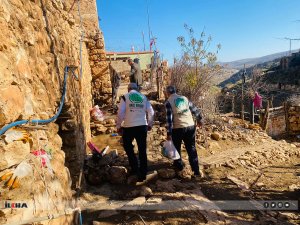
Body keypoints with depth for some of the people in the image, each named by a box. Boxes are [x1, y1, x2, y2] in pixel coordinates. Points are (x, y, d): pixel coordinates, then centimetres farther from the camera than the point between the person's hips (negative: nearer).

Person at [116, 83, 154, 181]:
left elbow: (120, 113, -6)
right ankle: (143, 173, 16)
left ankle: (135, 168, 17)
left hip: (129, 127, -2)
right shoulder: (143, 97, 10)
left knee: (128, 146, 21)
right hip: (142, 126, 3)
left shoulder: (125, 97, 1)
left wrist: (118, 126, 3)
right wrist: (149, 124, 21)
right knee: (142, 150, 10)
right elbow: (151, 112, 9)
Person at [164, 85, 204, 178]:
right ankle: (197, 171, 10)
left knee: (176, 148, 19)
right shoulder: (184, 98, 8)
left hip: (177, 128, -4)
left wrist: (169, 133, -11)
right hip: (190, 126, 4)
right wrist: (199, 120, 27)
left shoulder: (168, 102, -6)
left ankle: (179, 166, 34)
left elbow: (169, 118, -13)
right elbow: (195, 110, 12)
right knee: (192, 149, 11)